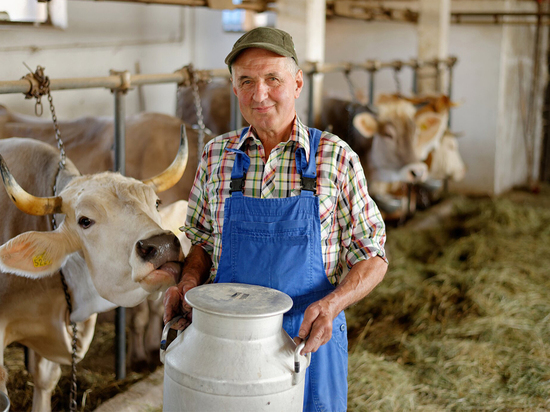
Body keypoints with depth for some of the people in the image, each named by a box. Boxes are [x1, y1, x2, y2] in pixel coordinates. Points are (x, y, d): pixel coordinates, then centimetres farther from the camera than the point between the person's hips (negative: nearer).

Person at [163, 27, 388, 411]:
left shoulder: (336, 159, -6)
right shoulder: (216, 156, 2)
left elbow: (373, 257, -4)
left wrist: (332, 303, -21)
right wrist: (190, 281, -6)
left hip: (309, 341, -2)